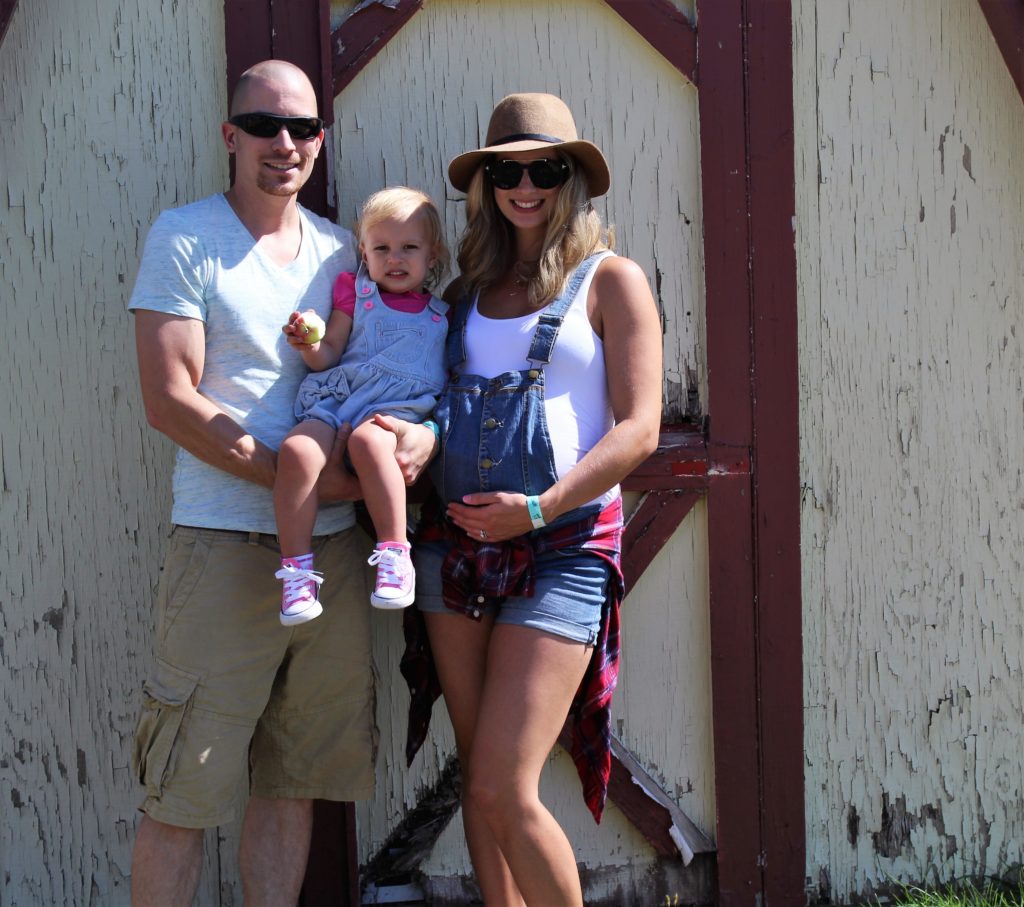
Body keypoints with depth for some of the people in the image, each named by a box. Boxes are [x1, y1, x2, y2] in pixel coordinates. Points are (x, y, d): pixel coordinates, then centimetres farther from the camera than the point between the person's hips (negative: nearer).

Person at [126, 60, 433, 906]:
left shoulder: (341, 249, 13)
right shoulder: (183, 237, -2)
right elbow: (170, 400, -9)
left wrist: (421, 432, -8)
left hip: (332, 541, 5)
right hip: (225, 541, -5)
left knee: (293, 775, 13)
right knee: (183, 786, -1)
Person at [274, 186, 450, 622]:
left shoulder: (440, 314, 22)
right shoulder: (355, 292, 20)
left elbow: (451, 376, 24)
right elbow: (328, 355, 13)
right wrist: (309, 344, -9)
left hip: (401, 407, -1)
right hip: (338, 397, 1)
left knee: (368, 439, -39)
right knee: (297, 449, -32)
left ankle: (394, 554, -36)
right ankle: (296, 569, -25)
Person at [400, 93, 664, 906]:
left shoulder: (610, 280, 1)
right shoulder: (470, 286, 14)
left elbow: (637, 428, -7)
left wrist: (540, 509, -17)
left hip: (564, 549, -5)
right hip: (456, 541, 5)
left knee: (504, 788, -10)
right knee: (478, 779, 9)